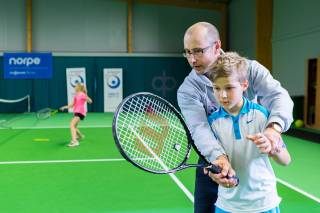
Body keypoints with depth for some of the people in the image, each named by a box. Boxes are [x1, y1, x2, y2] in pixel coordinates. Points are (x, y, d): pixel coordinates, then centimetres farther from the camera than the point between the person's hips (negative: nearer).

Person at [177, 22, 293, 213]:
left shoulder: (250, 69, -9)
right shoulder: (187, 90, -11)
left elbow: (278, 96, -23)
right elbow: (200, 129, -25)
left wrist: (274, 127, -45)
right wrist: (220, 158, -44)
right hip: (214, 165, 0)